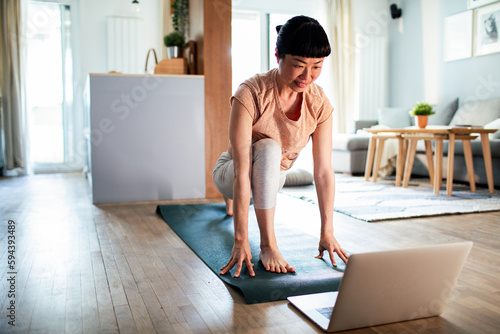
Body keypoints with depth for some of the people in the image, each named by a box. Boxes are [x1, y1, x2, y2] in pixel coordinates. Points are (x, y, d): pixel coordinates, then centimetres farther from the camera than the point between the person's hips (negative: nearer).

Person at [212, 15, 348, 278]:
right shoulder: (250, 94, -32)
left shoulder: (319, 103, -18)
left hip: (271, 178, 6)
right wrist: (241, 240, -37)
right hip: (230, 173, -6)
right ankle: (268, 246, -25)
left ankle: (233, 199, 39)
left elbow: (324, 170, -17)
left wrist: (327, 233, -19)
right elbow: (242, 172, -36)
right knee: (268, 149, -31)